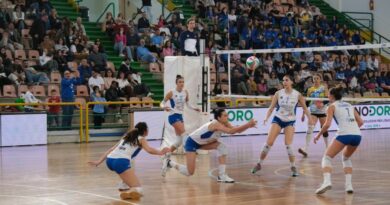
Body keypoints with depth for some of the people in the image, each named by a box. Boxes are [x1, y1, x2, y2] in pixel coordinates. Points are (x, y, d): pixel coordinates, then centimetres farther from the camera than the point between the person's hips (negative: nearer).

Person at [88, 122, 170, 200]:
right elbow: (149, 150, -5)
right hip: (121, 161, -7)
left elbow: (111, 149, 26)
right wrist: (161, 152, 4)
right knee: (138, 189, -7)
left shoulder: (126, 137, 31)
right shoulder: (141, 139, 15)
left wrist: (99, 161, 24)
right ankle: (129, 192, -37)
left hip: (109, 160, 7)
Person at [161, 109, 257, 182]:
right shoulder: (216, 124, -33)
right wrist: (248, 125, -49)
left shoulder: (225, 124, -8)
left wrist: (248, 125, -27)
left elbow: (237, 130, -10)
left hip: (201, 142, 9)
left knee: (222, 147, -12)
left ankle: (222, 175, -11)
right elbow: (231, 131, -47)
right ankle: (170, 163, 14)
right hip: (192, 142, -9)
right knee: (189, 172, -12)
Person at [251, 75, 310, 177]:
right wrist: (266, 118, -17)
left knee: (288, 145, -15)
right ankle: (259, 164, 8)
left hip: (290, 122, -1)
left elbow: (304, 108, 4)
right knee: (268, 143, -8)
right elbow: (271, 108, -2)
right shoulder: (278, 93, -5)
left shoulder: (297, 95, -7)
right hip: (278, 119, 1)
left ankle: (293, 167, 2)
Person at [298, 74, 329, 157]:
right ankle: (305, 149, -25)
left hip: (322, 111, 0)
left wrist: (323, 103, -28)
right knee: (310, 128, -17)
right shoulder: (310, 90, 4)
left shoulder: (324, 88, -1)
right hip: (313, 112, 0)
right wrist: (303, 113, 4)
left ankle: (327, 147, 29)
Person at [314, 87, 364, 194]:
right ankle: (348, 185, 12)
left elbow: (327, 124, -2)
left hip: (344, 135, -6)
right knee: (346, 158, 29)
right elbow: (360, 122, 22)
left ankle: (327, 181, -22)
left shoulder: (332, 106, 9)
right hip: (357, 135, 6)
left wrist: (318, 135, 10)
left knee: (327, 157, 4)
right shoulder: (349, 105, 25)